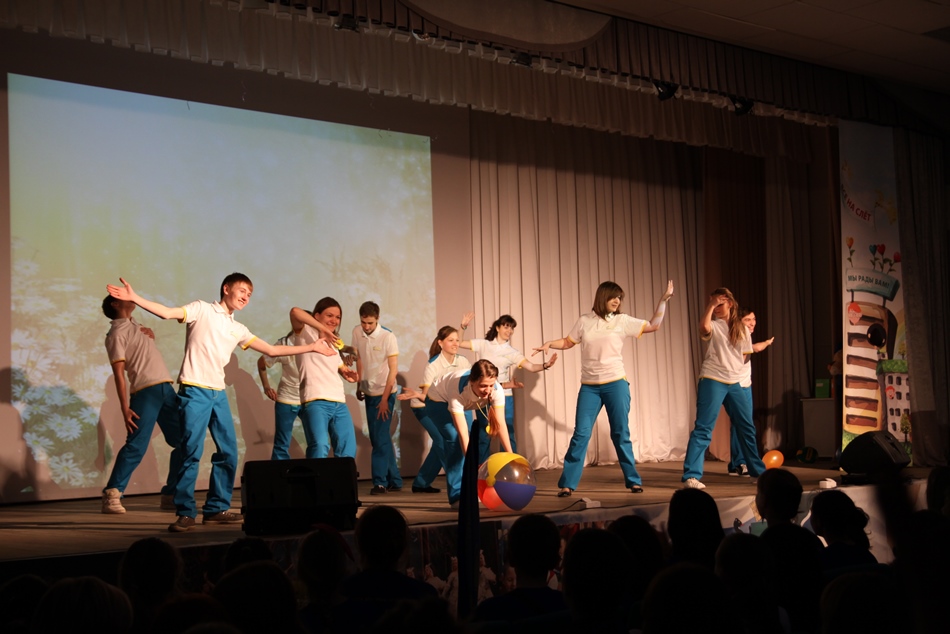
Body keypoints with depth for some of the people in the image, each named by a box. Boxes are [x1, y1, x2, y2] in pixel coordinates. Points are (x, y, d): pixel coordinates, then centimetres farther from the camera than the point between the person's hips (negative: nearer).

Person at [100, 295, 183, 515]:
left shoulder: (134, 324, 18)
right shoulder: (116, 334, -4)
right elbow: (119, 373, -10)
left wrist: (150, 334, 13)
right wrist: (125, 408, -17)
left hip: (166, 389, 8)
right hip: (145, 391, -8)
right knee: (136, 446, -14)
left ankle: (171, 495, 13)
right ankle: (112, 496, -8)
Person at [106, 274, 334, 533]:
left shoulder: (239, 329, 19)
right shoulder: (202, 310, 2)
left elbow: (271, 350, 22)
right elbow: (167, 313, -11)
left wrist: (312, 347, 23)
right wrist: (134, 298, -25)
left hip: (219, 394, 7)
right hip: (194, 392, -7)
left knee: (228, 452, 6)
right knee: (192, 451, -11)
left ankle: (216, 508, 16)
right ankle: (185, 513, -5)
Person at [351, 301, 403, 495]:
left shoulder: (388, 337, -16)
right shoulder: (357, 332, -2)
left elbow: (393, 369, -16)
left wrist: (384, 399, -17)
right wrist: (359, 386, 11)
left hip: (384, 393, -6)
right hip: (369, 393, 6)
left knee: (380, 437, -9)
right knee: (380, 438, 10)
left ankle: (380, 482, -2)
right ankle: (394, 481, 19)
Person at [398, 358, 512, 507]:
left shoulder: (497, 390, -33)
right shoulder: (459, 391, -43)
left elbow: (501, 424, -36)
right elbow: (462, 433, -45)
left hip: (463, 405, 5)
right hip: (439, 401, -5)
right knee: (455, 440, -21)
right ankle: (457, 497, -17)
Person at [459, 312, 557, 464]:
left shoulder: (512, 352, 3)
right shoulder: (483, 345, 4)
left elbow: (531, 367, -8)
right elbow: (458, 343, 2)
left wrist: (546, 365, -26)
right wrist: (463, 326, -11)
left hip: (504, 397, 0)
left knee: (508, 436, -1)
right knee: (483, 437, 6)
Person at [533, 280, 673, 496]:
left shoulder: (622, 321, 2)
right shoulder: (584, 321, 5)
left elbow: (653, 326, 3)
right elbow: (568, 342, 15)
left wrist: (663, 300, -2)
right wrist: (549, 344, -2)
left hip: (616, 383, 0)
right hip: (589, 386, 1)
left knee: (621, 434, 4)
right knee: (581, 434, -4)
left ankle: (633, 481, 15)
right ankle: (567, 484, -1)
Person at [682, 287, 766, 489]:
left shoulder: (742, 330, 11)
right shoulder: (714, 325, -2)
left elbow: (744, 355, 18)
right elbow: (704, 328, -27)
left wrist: (733, 367, 2)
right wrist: (710, 306, -22)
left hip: (735, 383, 5)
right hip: (712, 381, -5)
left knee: (747, 427, 15)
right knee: (703, 428, -11)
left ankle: (758, 470, 31)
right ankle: (691, 476, -14)